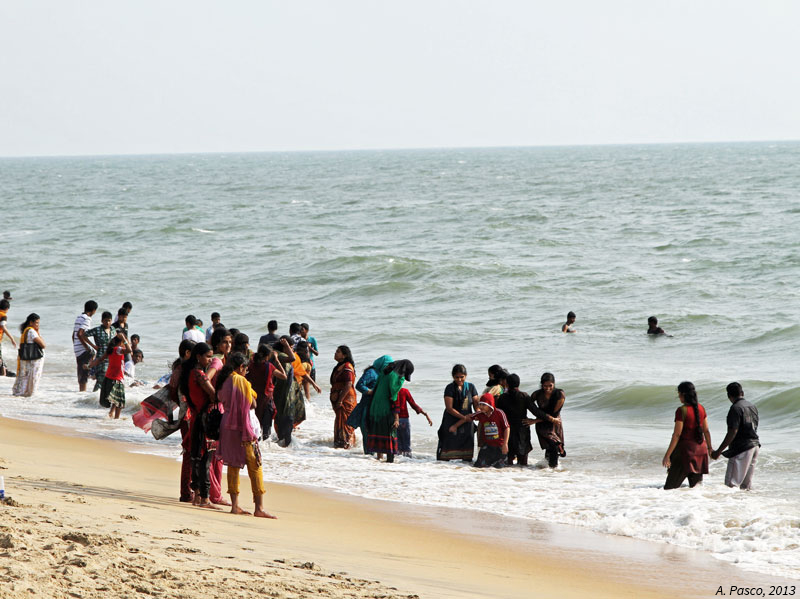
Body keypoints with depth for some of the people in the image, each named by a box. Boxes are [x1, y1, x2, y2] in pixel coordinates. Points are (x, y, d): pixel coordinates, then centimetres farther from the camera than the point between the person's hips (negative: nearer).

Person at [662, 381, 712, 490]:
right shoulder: (701, 409, 5)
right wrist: (709, 447, 28)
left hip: (686, 448, -7)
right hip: (700, 448, 7)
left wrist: (667, 455, -15)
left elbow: (677, 435, -17)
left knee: (670, 487, -2)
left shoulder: (682, 410, -15)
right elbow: (706, 431, 13)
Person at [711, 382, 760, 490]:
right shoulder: (753, 407, 13)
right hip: (755, 446, 9)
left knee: (732, 483, -10)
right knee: (746, 484, 13)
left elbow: (732, 432, -21)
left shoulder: (736, 408, -14)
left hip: (741, 449, -9)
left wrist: (718, 452, -19)